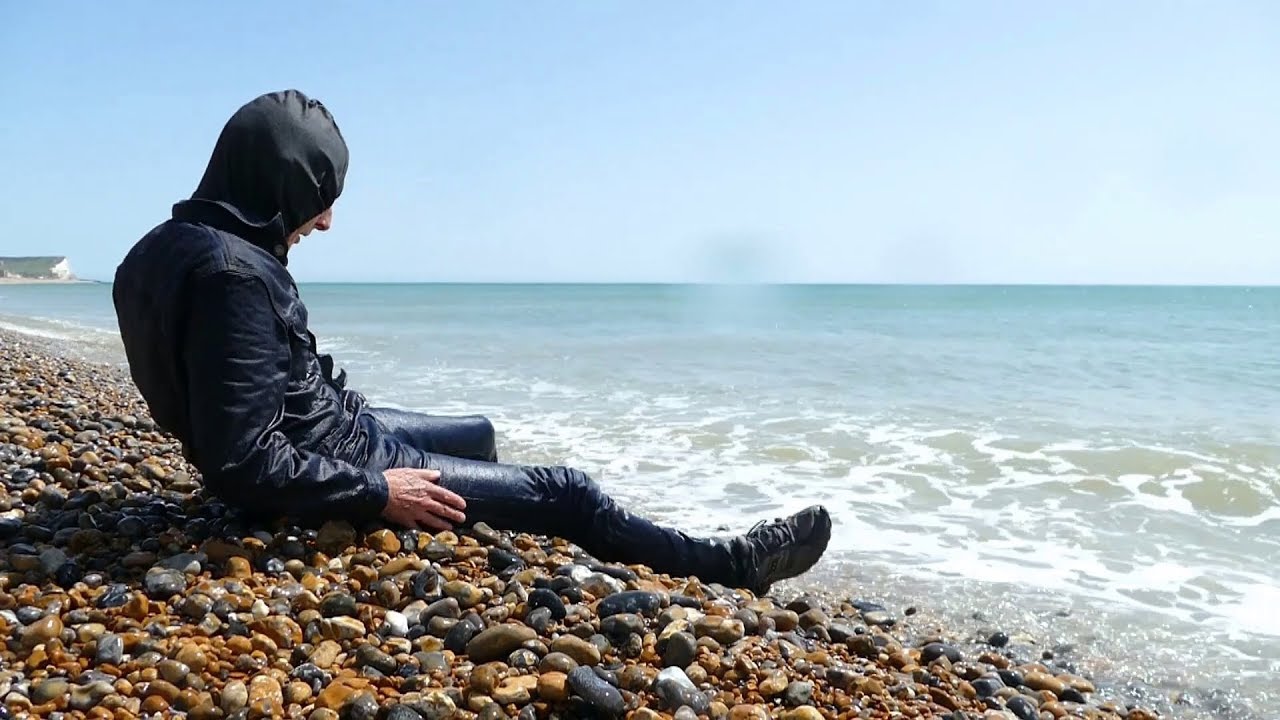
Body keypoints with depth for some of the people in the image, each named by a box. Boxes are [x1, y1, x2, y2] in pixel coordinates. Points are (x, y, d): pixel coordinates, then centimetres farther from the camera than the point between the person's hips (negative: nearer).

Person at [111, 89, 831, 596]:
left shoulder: (178, 242, 1)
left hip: (330, 429, 10)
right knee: (566, 492, -2)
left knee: (480, 434, 29)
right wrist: (378, 493, -22)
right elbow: (243, 463, -31)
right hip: (336, 463, -10)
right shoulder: (234, 278, -30)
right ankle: (728, 568, 17)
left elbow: (239, 403, 12)